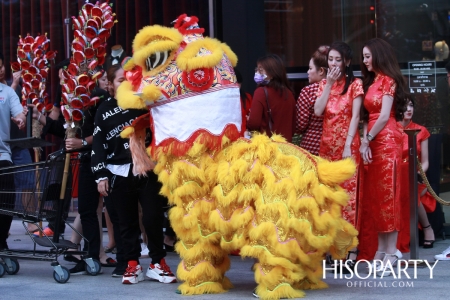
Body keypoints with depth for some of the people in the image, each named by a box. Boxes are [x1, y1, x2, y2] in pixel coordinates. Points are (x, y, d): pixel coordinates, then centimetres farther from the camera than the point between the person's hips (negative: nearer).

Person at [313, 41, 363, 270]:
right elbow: (318, 111, 0)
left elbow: (355, 116, -8)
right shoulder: (324, 84, 15)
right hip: (327, 144, 5)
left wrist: (348, 146, -16)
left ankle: (351, 251, -8)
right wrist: (329, 84, -3)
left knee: (348, 194, -8)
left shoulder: (355, 84, 0)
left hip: (346, 144, -5)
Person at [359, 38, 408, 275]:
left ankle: (391, 252, -5)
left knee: (387, 194, -7)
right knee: (374, 195, 7)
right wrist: (364, 141, -2)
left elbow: (384, 116, -13)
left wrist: (368, 139, -6)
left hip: (386, 141, -8)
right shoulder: (372, 82, 18)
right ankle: (382, 249, 12)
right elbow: (368, 115, 11)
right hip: (373, 142, 8)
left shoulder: (388, 80, -6)